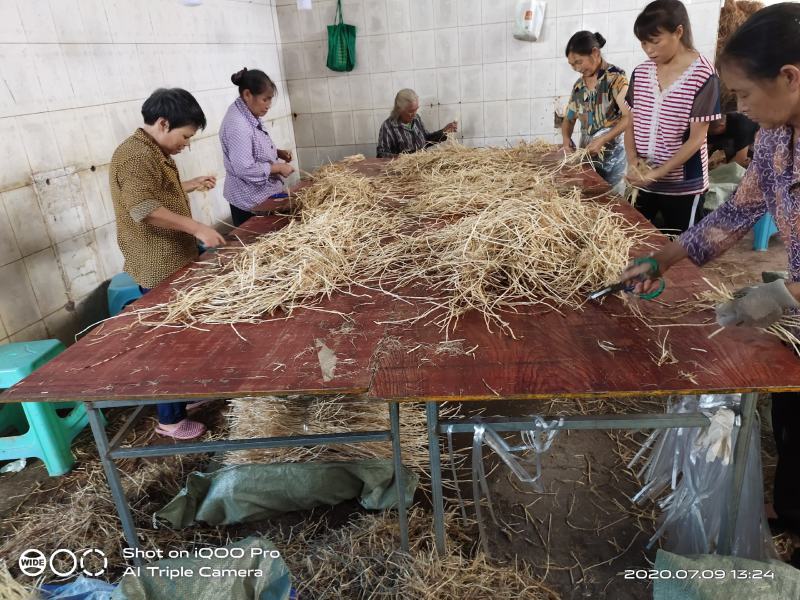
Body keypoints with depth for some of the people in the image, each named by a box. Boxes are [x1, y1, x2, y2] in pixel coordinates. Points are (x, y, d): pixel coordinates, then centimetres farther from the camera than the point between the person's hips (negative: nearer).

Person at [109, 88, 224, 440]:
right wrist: (196, 228, -31)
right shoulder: (135, 154, -18)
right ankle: (170, 420, 14)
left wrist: (191, 185, 18)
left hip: (173, 263, 10)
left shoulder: (154, 152, 15)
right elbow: (143, 208, -30)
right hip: (158, 269, -10)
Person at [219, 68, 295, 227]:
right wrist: (278, 168, -18)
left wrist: (277, 153, 6)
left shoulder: (249, 115, 7)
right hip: (251, 203, -10)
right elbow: (245, 169, -29)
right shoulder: (237, 125, -24)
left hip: (263, 195, 10)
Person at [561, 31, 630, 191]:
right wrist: (566, 138, -3)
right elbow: (569, 118, 18)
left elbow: (629, 117, -15)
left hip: (612, 156, -5)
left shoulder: (615, 77, -8)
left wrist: (602, 140, -22)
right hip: (586, 155, 6)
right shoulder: (579, 85, 10)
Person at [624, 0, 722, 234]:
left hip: (683, 186, -4)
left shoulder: (703, 75, -12)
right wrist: (633, 162, -9)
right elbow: (631, 124, 8)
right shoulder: (640, 73, 4)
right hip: (642, 181, 5)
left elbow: (696, 138, -14)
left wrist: (657, 173, -20)